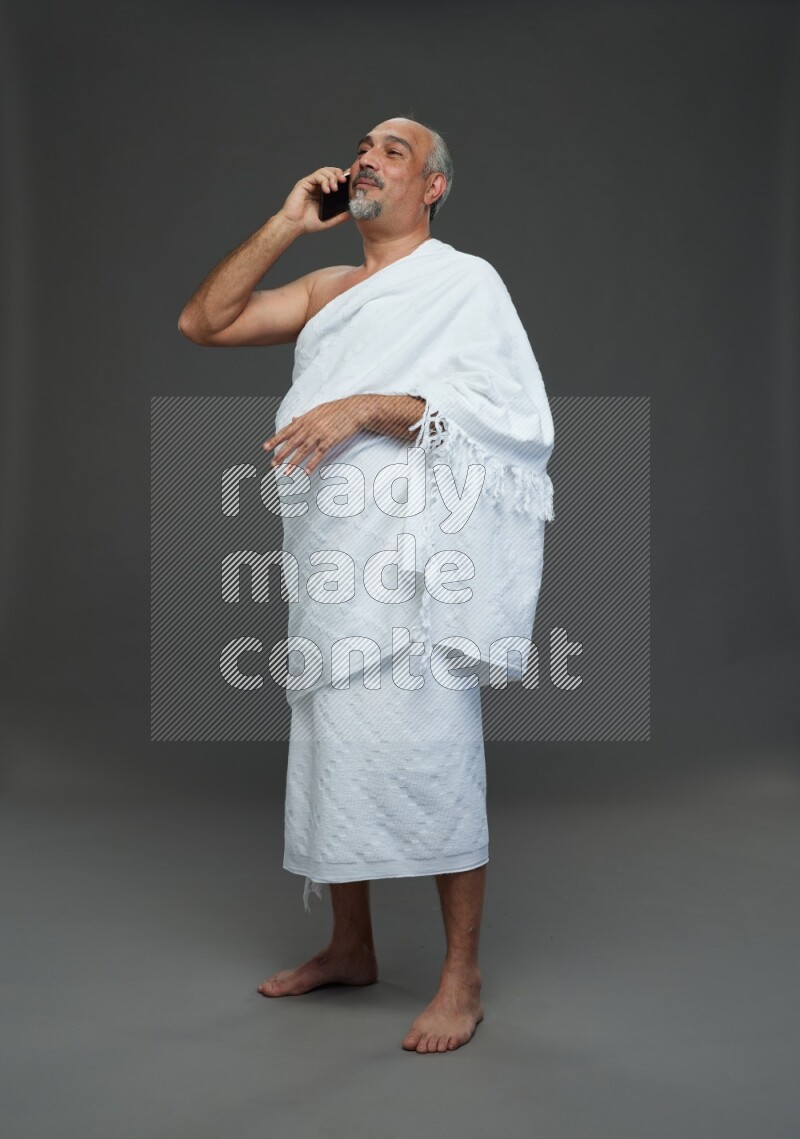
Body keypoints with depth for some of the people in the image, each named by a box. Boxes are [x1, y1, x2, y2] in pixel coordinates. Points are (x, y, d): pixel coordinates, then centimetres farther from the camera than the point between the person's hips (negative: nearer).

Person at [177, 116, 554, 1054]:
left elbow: (504, 411, -12)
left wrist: (368, 407, -21)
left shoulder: (466, 281, 2)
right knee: (331, 745, 11)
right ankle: (349, 948, 26)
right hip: (333, 554, 7)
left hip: (417, 554, -7)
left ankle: (462, 975, 4)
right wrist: (283, 226, 8)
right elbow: (201, 323, 14)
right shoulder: (327, 289, 20)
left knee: (431, 750, -9)